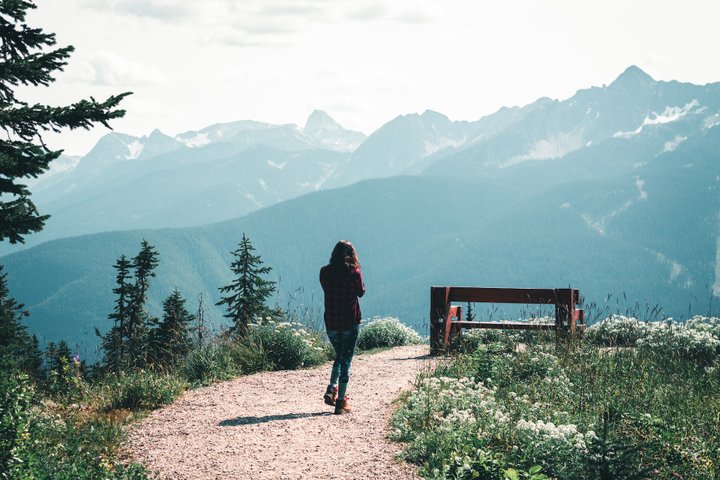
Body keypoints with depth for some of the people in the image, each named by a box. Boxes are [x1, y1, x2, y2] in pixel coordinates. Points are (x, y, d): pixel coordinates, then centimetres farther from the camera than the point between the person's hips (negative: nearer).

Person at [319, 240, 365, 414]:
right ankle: (341, 401, 4)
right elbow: (361, 292, 5)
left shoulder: (324, 272, -3)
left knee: (339, 356, 23)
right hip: (350, 322, -3)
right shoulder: (353, 273, -11)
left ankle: (331, 390, 7)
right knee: (346, 360, 4)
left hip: (331, 322, 3)